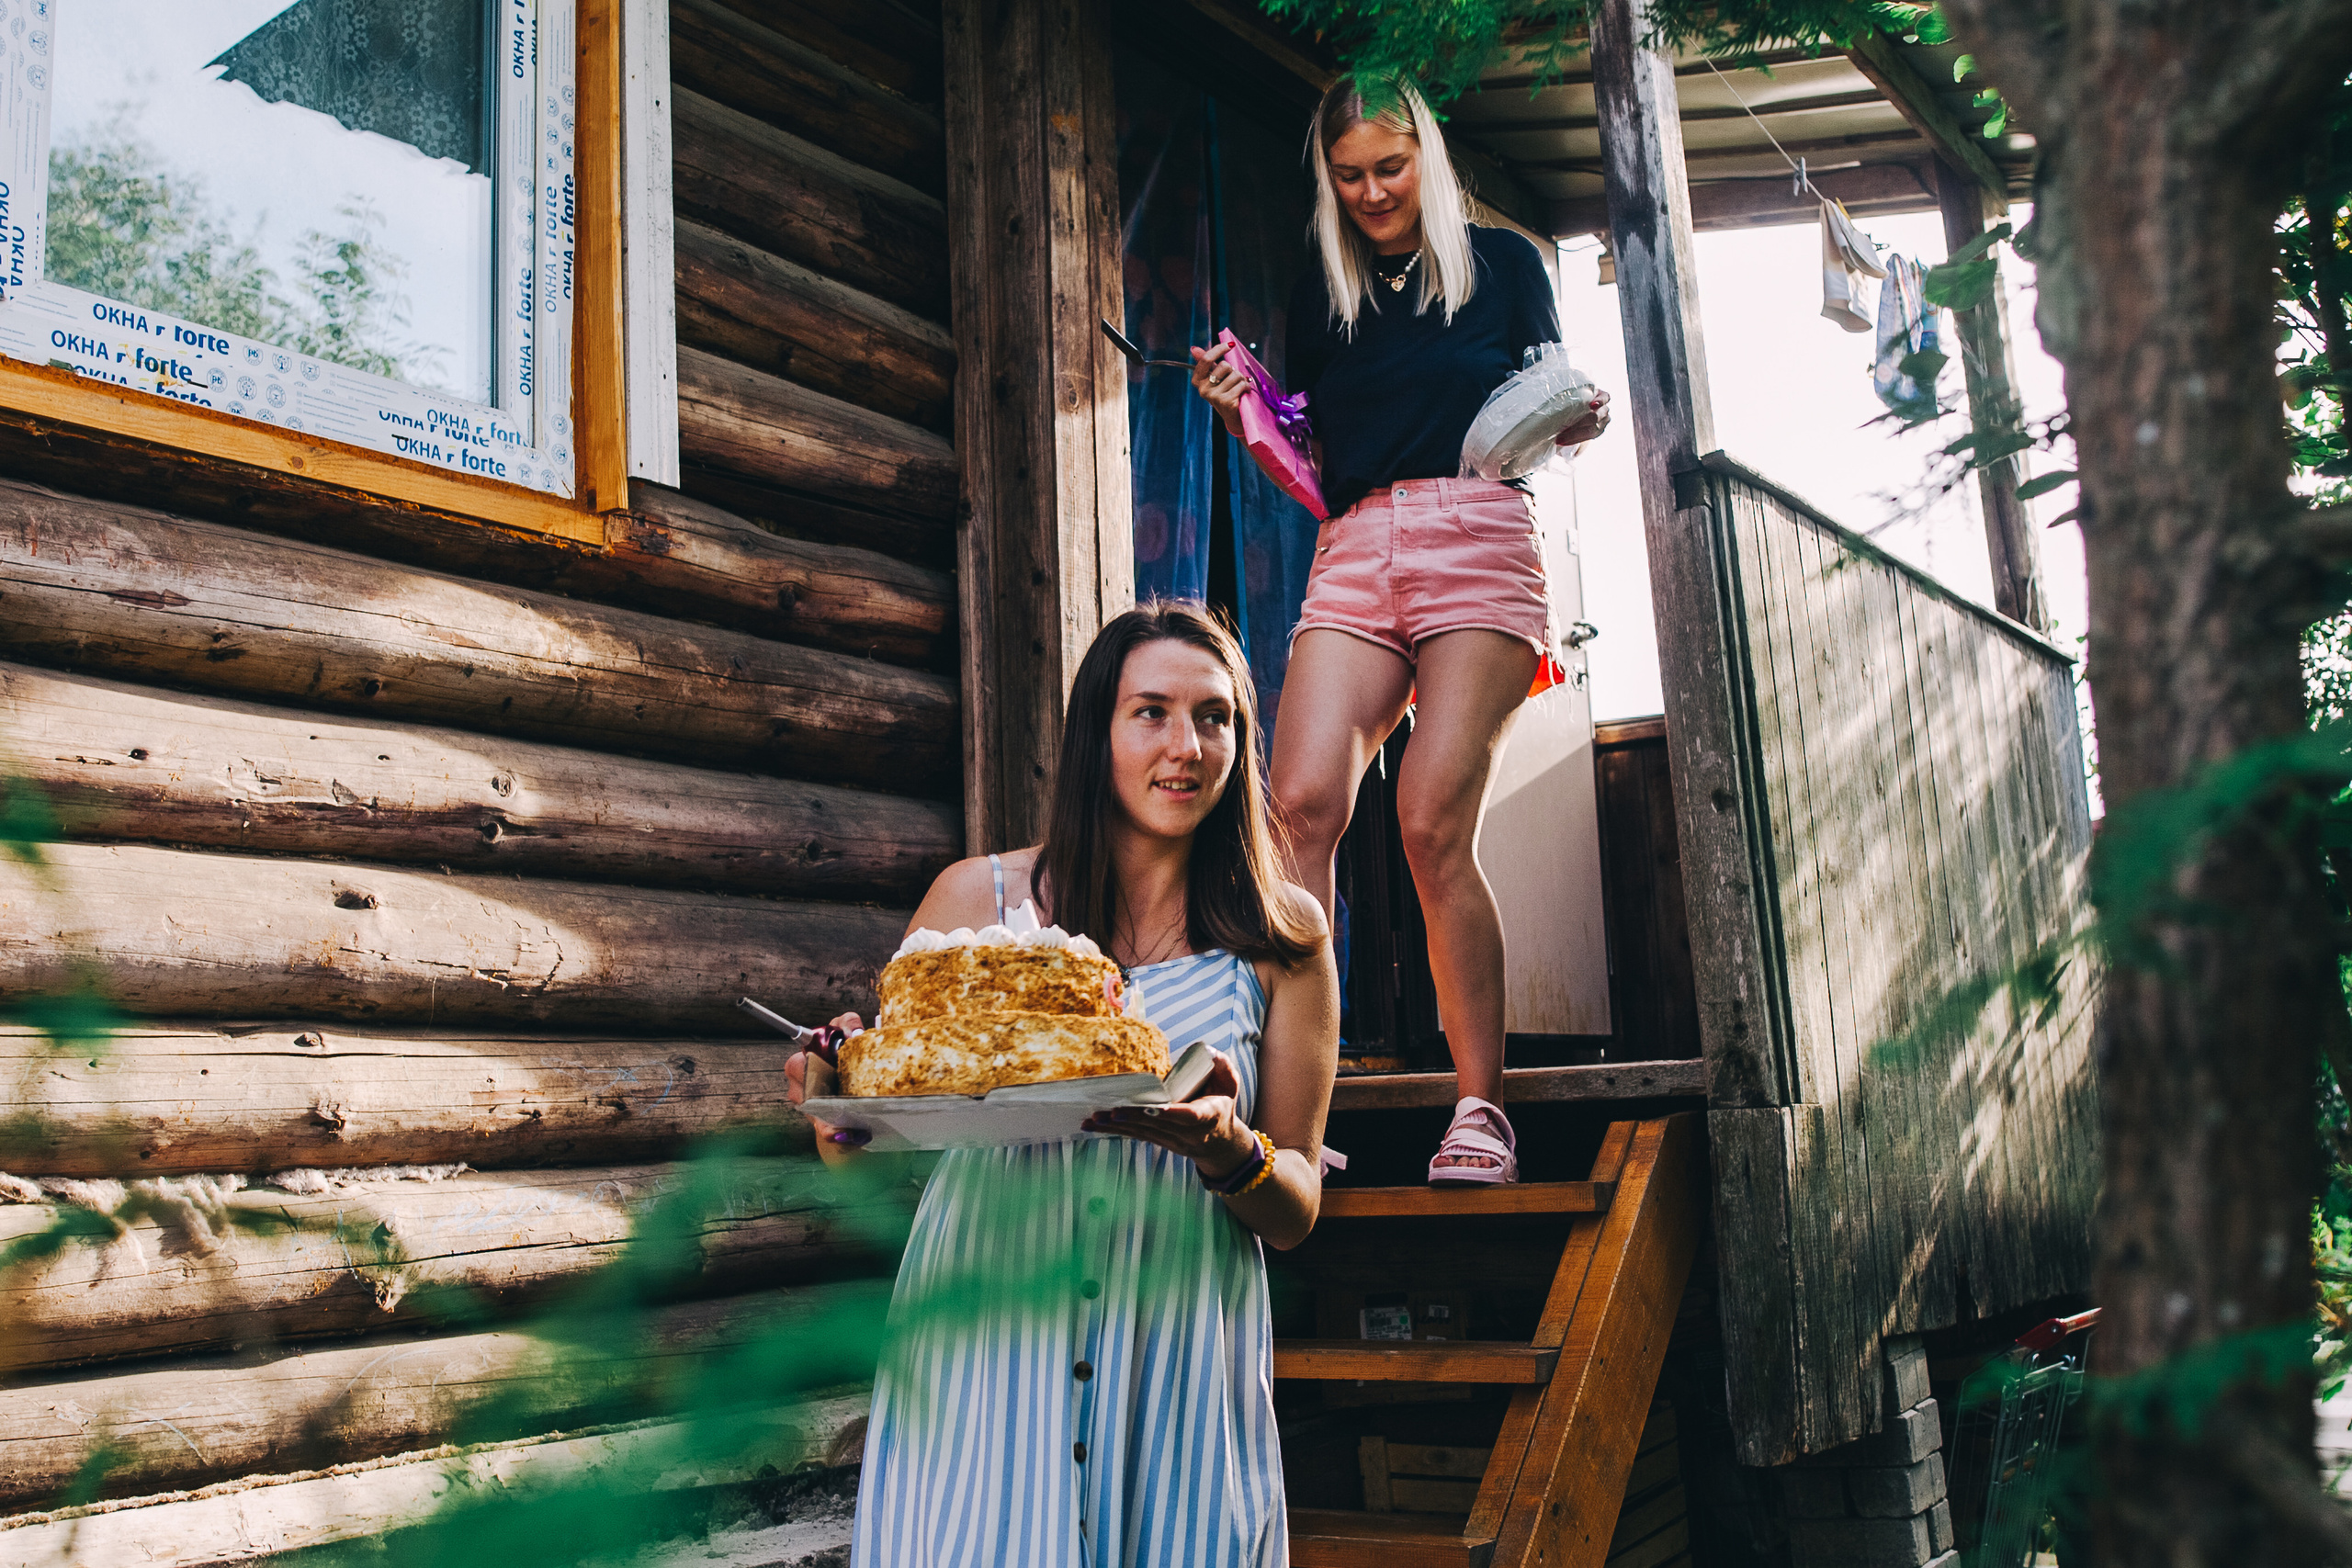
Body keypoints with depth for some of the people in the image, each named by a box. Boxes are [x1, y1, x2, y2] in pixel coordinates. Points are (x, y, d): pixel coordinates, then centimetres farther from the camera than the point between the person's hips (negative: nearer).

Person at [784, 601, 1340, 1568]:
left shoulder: (1282, 936, 2)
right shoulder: (976, 898, 2)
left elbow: (1294, 1216, 3)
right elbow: (864, 1163, 8)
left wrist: (1228, 1151, -19)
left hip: (1178, 1376, 1)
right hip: (975, 1346, 0)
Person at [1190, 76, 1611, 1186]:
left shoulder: (1500, 262, 15)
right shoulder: (1318, 297, 22)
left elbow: (1557, 418, 15)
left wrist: (1588, 418, -7)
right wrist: (1241, 419, 5)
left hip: (1478, 542, -3)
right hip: (1354, 554, 3)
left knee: (1433, 825, -17)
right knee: (1300, 804, -19)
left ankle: (1480, 1107, -6)